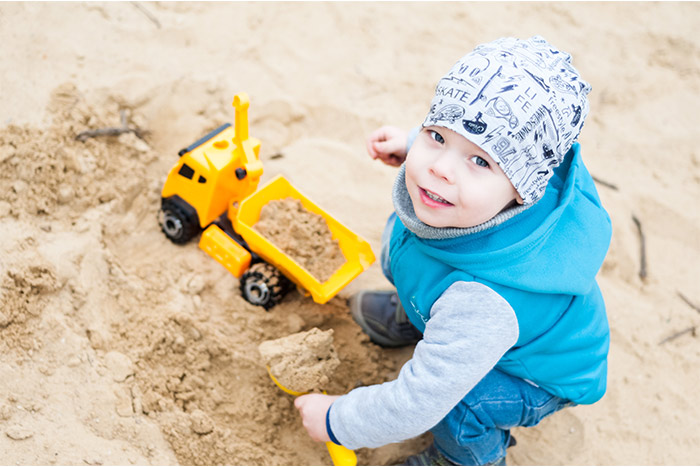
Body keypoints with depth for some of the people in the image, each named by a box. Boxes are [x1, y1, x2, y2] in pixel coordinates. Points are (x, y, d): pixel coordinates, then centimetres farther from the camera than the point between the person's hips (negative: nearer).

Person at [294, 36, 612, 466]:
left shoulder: (483, 302, -49)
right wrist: (411, 144, -4)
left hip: (544, 374, -7)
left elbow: (419, 403, -37)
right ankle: (413, 319, 39)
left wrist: (337, 421, -21)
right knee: (400, 237, 8)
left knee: (454, 404, -33)